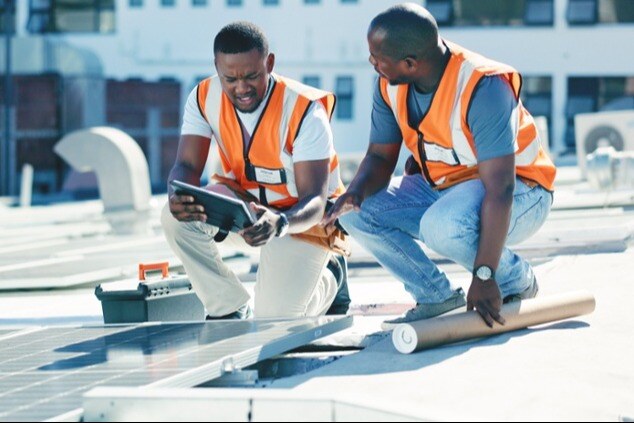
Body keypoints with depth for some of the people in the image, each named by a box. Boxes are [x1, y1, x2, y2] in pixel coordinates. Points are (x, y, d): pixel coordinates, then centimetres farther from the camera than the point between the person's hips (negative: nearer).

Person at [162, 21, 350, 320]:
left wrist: (279, 223, -53)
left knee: (274, 318, -21)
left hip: (302, 217, -4)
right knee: (177, 217, -26)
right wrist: (178, 197, -44)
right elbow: (187, 166, -18)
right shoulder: (204, 98, -14)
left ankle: (328, 279, 15)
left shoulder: (304, 111, -26)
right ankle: (228, 310, -3)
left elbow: (315, 201, -30)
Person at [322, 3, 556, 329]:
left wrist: (484, 276, -37)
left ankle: (517, 281, -8)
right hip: (439, 186, 7)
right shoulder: (390, 85, -8)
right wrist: (357, 191, -23)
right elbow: (380, 156, 2)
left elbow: (499, 189, -33)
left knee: (444, 226, -38)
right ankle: (438, 298, 0)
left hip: (518, 192, -7)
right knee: (356, 212, -12)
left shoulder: (482, 87, -30)